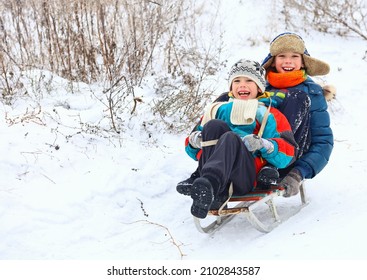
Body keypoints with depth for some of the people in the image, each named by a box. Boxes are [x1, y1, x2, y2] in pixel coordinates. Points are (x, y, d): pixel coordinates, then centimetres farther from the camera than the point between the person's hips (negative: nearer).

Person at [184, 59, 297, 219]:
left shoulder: (270, 116, 24)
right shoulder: (218, 110, 31)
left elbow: (287, 153, 9)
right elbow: (193, 150, 30)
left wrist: (264, 145, -12)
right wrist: (194, 141, 5)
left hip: (246, 179, -3)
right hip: (212, 170, 3)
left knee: (230, 138, -30)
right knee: (213, 126, -20)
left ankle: (209, 185, -60)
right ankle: (215, 195, -40)